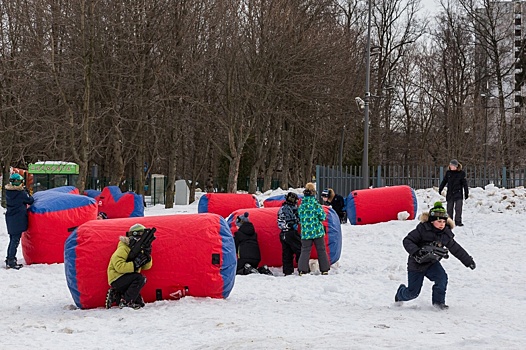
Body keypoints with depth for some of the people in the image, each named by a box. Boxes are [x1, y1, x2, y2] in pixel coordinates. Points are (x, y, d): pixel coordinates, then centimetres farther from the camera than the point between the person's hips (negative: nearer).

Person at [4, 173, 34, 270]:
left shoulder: (8, 192, 5)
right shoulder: (21, 193, -15)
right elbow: (30, 200, -5)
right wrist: (25, 191, 9)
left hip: (10, 219, 7)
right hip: (18, 220, -7)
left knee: (12, 240, 17)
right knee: (15, 240, -6)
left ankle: (9, 259, 22)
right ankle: (11, 261, -9)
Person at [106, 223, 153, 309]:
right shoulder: (123, 248, -17)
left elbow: (146, 267, 4)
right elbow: (118, 266, -29)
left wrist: (147, 256, -14)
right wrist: (135, 264, -32)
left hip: (126, 280, 8)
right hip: (117, 279, -8)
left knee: (140, 303, 3)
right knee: (140, 279, -30)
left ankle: (116, 295, 12)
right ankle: (125, 302, -21)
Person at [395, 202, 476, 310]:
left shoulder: (446, 234, -4)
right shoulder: (422, 229, -20)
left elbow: (456, 249, 7)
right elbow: (407, 241, -19)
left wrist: (468, 261, 9)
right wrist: (416, 252, -35)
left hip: (432, 263, 4)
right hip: (417, 263, -4)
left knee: (442, 278, -26)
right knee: (412, 293, 1)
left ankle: (438, 301, -3)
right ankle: (400, 293, 39)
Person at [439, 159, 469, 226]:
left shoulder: (461, 173, -4)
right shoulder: (448, 172, 3)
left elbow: (465, 183, 0)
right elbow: (444, 181, 14)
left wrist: (466, 193, 0)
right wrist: (440, 189, 15)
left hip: (458, 193, -3)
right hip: (450, 194, 3)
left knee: (458, 208, -7)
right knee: (449, 208, 7)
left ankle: (458, 221, 0)